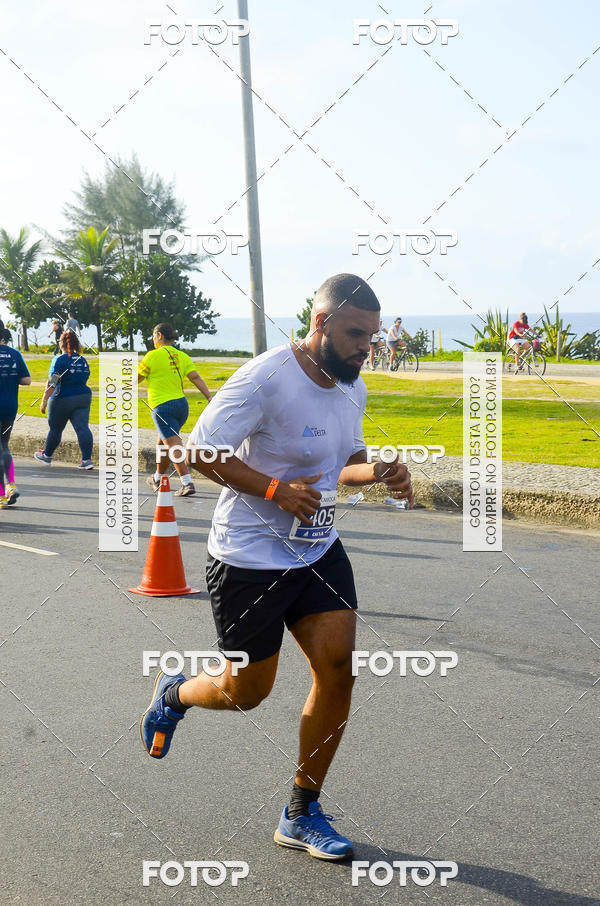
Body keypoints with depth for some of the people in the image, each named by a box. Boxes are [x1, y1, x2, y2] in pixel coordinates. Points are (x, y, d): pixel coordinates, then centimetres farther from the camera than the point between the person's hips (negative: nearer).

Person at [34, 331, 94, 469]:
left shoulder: (59, 359, -11)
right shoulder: (82, 360, 8)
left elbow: (52, 383, -18)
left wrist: (44, 400, -17)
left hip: (62, 399, -4)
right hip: (83, 398, 4)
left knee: (55, 429, 11)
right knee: (83, 428, -2)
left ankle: (46, 456, 28)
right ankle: (87, 460, -11)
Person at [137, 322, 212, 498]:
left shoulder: (153, 355, -7)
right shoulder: (182, 356, 8)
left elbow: (136, 379, 0)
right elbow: (196, 378, -2)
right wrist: (210, 399, -7)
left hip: (162, 406, -7)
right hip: (181, 404, 7)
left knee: (175, 447, -9)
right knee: (162, 442, 24)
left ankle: (188, 483, -18)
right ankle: (158, 479, 37)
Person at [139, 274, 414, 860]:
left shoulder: (352, 387, 4)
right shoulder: (266, 379, -21)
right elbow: (199, 451, -20)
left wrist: (378, 473, -5)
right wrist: (276, 489, -26)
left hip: (319, 550, 7)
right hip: (250, 557, -7)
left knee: (338, 670, -6)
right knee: (246, 692, 5)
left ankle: (301, 815, 10)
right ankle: (173, 695, 42)